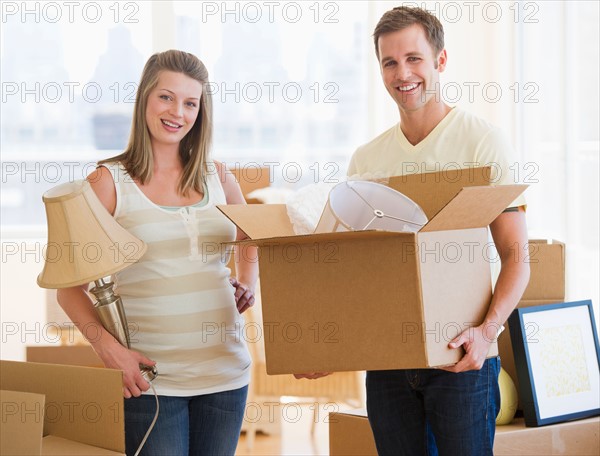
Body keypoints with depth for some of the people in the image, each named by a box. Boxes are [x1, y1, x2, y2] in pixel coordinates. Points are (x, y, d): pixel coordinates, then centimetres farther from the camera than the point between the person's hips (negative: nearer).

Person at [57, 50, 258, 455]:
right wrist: (106, 345, -17)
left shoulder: (218, 178, 10)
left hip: (225, 372, 4)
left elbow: (252, 242, 29)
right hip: (149, 379, -4)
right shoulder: (110, 182, -2)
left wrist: (248, 285, 8)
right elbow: (70, 286, -2)